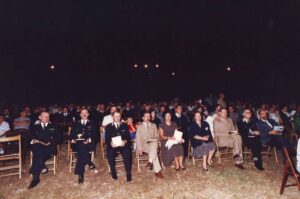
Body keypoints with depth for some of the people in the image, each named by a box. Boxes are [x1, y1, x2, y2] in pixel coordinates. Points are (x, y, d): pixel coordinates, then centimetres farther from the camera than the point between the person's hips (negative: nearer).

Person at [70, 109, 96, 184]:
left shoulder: (92, 124, 19)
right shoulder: (75, 124, 23)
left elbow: (94, 135, 7)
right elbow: (71, 134, 13)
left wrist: (89, 140, -13)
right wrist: (72, 139, -9)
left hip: (87, 144, -1)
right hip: (77, 143, 1)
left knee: (82, 148, -35)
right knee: (81, 148, -36)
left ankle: (80, 174, -34)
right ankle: (90, 164, -29)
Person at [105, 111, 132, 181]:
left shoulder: (124, 126, 15)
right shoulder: (108, 126, 13)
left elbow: (128, 137, 7)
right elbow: (107, 139, 5)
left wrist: (125, 141, -15)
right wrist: (110, 143, -16)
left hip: (123, 145, 0)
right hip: (112, 145, 0)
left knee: (127, 152, -30)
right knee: (110, 153, -31)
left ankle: (128, 173, -19)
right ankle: (113, 172, -12)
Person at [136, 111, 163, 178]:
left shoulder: (154, 125, 20)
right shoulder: (140, 126, 13)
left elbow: (156, 136, 16)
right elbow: (138, 138, 6)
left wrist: (154, 141, -6)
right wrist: (140, 148, -8)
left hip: (153, 143, 2)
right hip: (144, 144, -2)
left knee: (154, 144, -36)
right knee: (154, 152, -32)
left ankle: (150, 161, -41)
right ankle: (157, 170, -29)